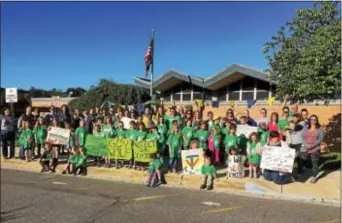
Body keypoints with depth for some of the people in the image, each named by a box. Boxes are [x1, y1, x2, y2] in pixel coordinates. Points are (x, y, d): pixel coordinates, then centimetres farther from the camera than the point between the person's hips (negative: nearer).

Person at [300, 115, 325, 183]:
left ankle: (314, 177, 15)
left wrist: (312, 145, -15)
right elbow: (302, 137, 5)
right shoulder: (305, 128, 10)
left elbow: (321, 138, -6)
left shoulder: (320, 129, 1)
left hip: (315, 149, -2)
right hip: (305, 148, 2)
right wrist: (306, 144, -12)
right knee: (301, 162, 5)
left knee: (315, 163, 1)